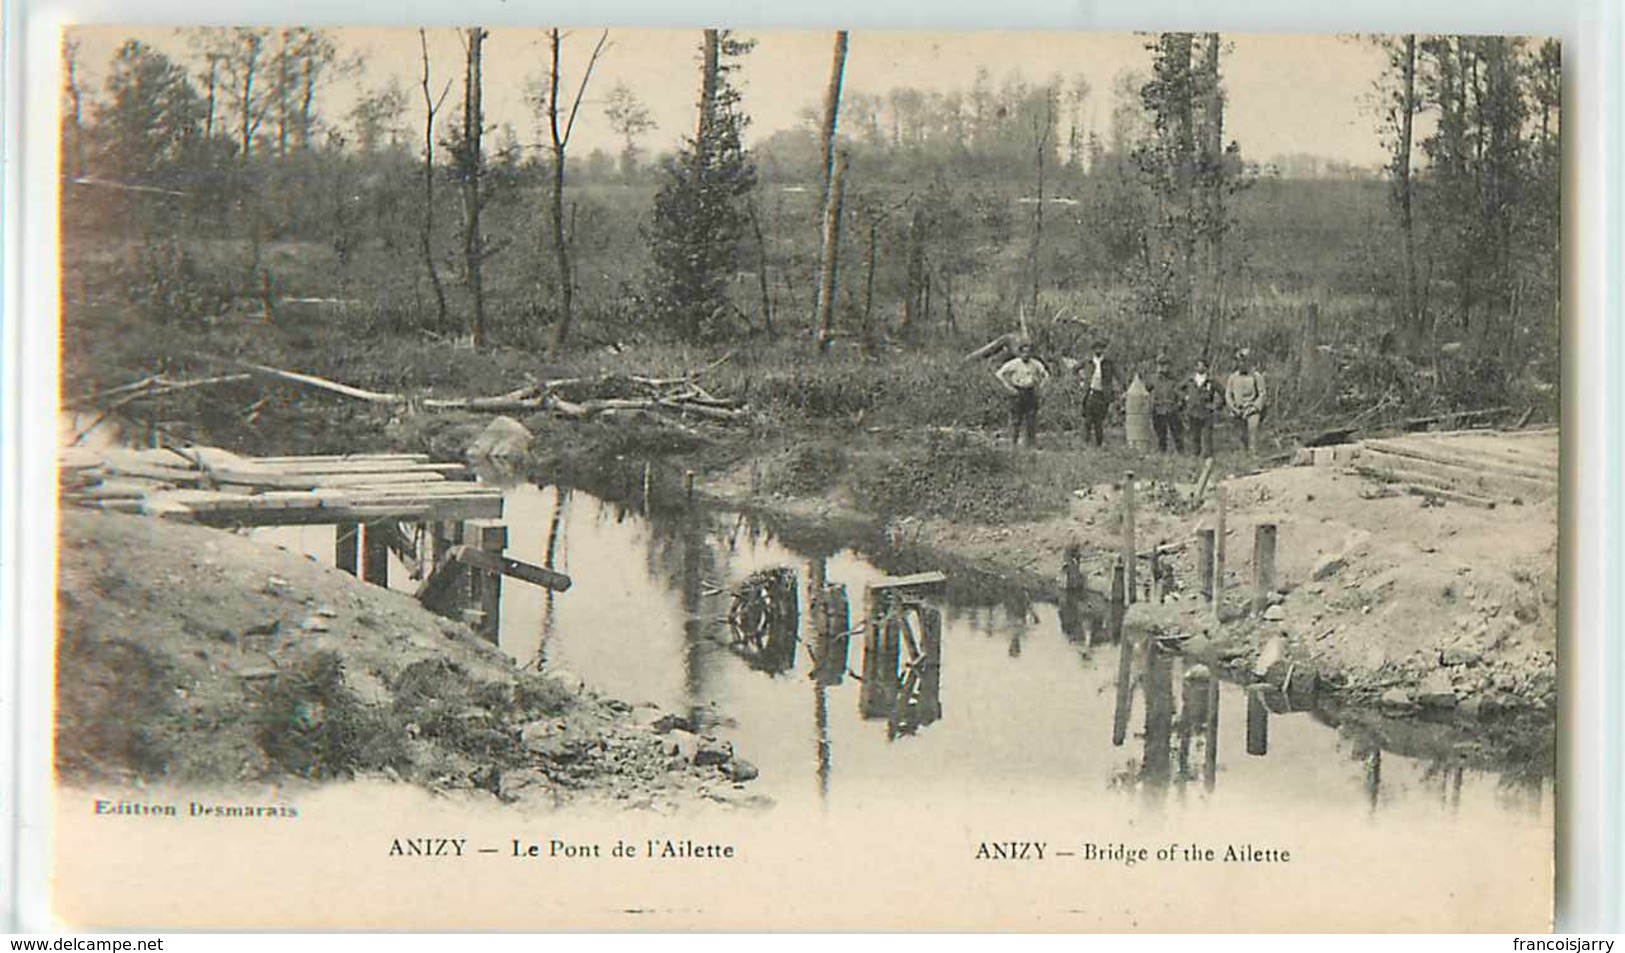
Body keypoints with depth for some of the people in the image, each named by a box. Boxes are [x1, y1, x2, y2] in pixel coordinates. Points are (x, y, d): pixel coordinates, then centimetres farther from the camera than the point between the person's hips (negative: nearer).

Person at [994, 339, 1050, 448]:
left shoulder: (1036, 364, 4)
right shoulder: (1013, 364, -6)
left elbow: (1046, 375, 19)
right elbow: (999, 374, -4)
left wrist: (1039, 386, 6)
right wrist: (1009, 387, -7)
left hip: (1031, 393, 3)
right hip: (1017, 394, -3)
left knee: (1032, 420, 2)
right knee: (1016, 420, -3)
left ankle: (1032, 443, 8)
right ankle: (1013, 443, 1)